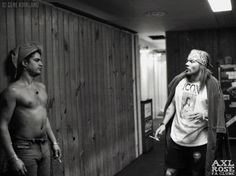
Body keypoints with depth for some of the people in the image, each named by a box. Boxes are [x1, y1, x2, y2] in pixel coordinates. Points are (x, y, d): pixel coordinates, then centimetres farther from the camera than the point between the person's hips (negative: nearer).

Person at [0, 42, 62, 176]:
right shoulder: (13, 91, -12)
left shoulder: (41, 87, 11)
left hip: (44, 147, 7)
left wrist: (54, 142, 17)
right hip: (25, 149, -7)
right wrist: (13, 159, -19)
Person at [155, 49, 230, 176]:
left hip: (199, 142, -3)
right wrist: (163, 124, 5)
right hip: (176, 138, 3)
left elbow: (217, 113, -6)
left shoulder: (211, 85, -10)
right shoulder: (178, 80, 2)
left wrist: (204, 115, -24)